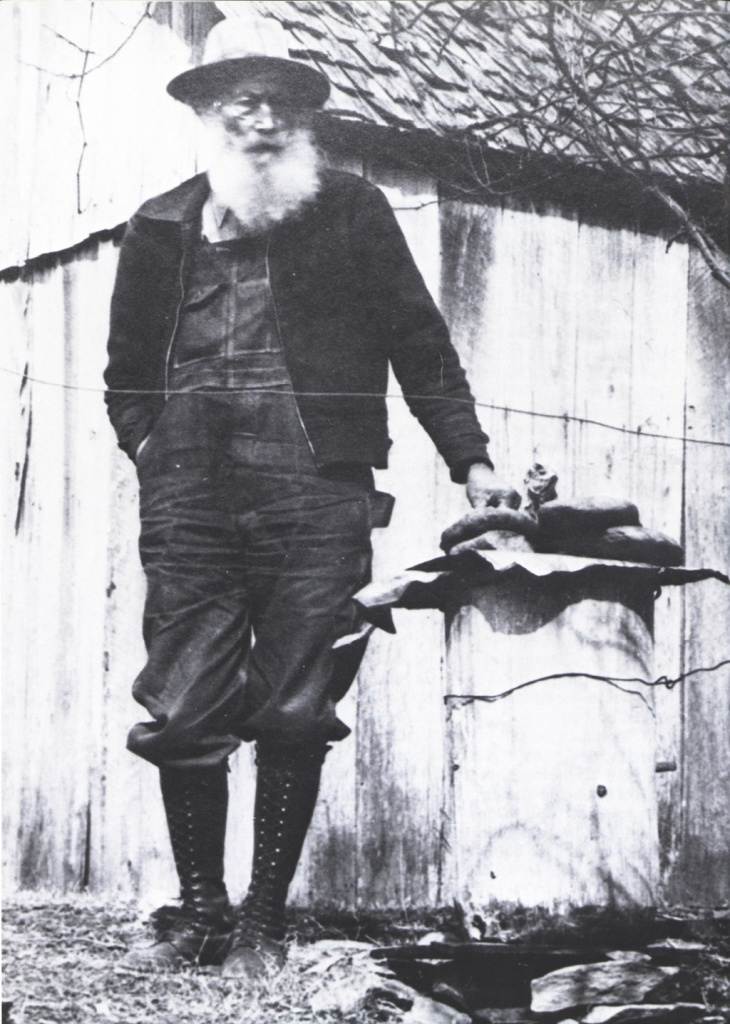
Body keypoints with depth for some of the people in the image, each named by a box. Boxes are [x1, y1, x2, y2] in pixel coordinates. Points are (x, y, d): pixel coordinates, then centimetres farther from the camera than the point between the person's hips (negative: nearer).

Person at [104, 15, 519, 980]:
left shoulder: (352, 211, 10)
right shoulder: (162, 228, 15)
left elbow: (420, 341, 10)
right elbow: (128, 368, 23)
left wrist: (470, 460, 4)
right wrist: (148, 444, 7)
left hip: (317, 493, -2)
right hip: (191, 497, 2)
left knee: (297, 713, -2)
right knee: (181, 710, -2)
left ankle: (263, 923, 8)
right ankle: (199, 913, 12)